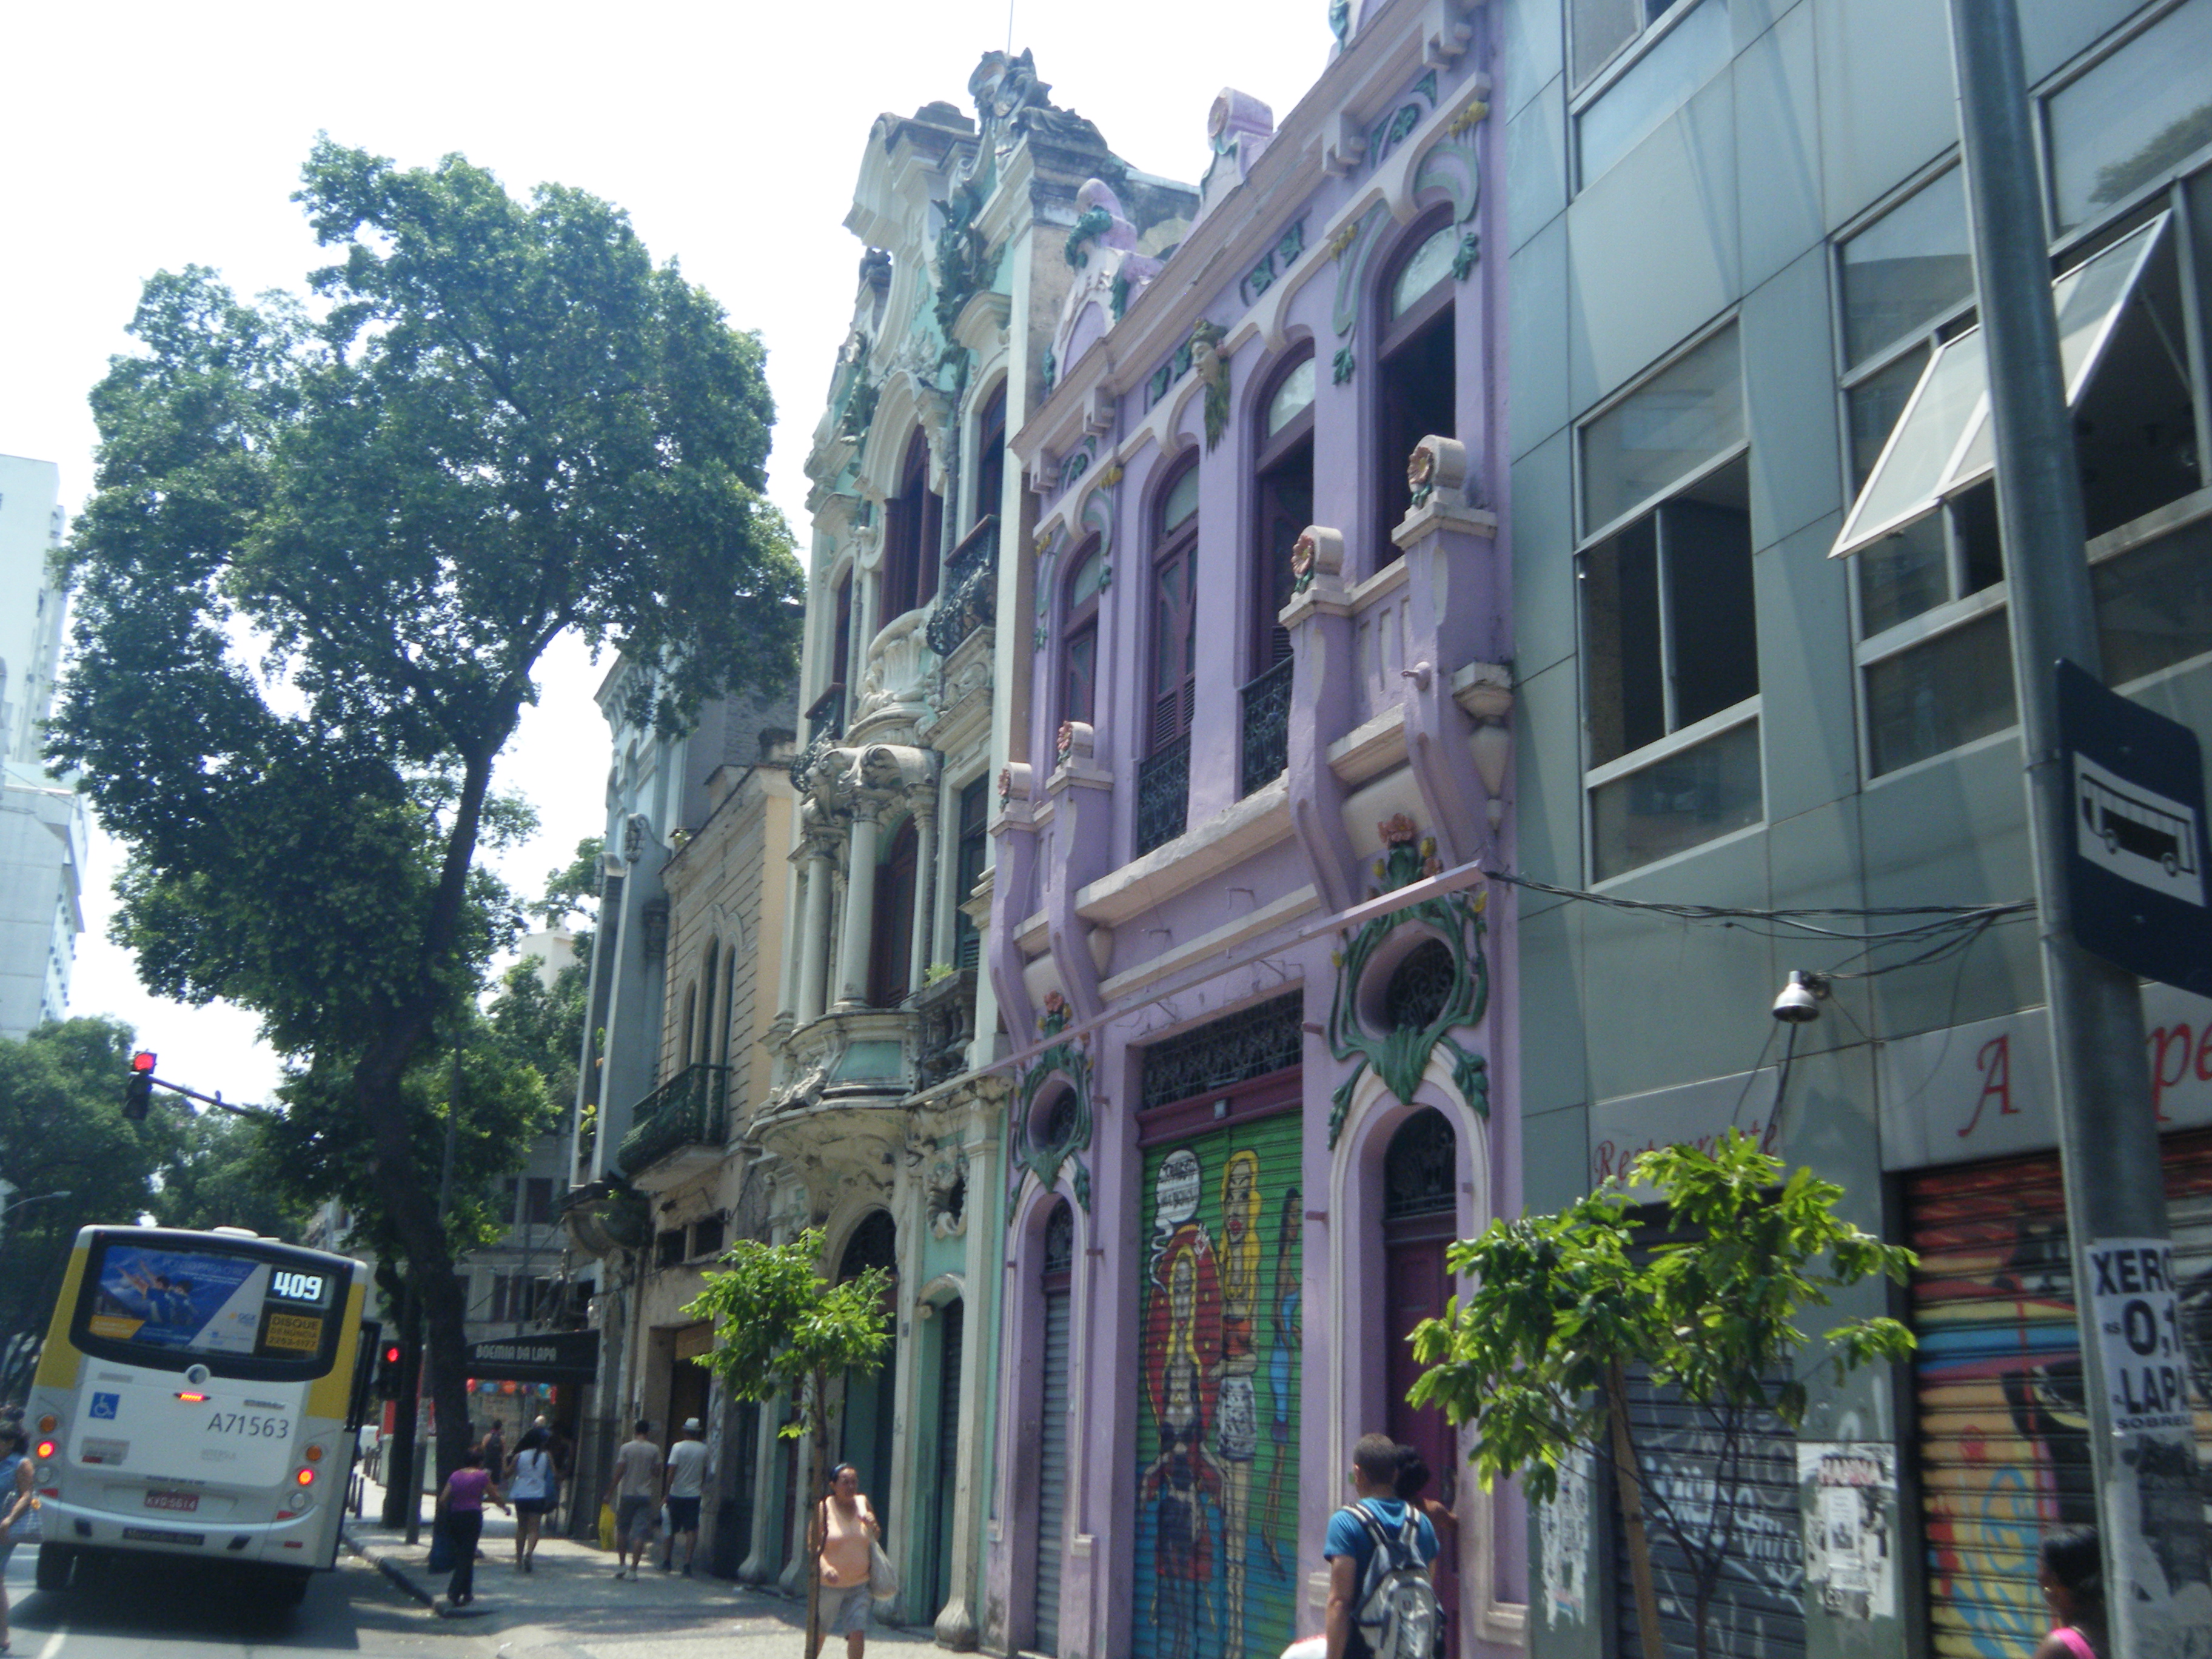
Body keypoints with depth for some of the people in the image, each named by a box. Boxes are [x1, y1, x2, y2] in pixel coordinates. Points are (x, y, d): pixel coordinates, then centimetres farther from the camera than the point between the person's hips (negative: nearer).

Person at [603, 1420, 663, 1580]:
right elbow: (657, 1473, 1)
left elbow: (619, 1473, -6)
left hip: (627, 1495, 0)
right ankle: (633, 1569, -7)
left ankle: (621, 1564, 15)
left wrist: (610, 1494, 0)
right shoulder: (654, 1450, -1)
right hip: (645, 1496, 0)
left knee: (622, 1530, 15)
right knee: (640, 1534, -1)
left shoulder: (626, 1448, -4)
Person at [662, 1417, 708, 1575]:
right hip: (694, 1495, 1)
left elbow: (671, 1473, -11)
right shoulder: (704, 1449, 1)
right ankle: (687, 1565, -10)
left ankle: (667, 1562, 24)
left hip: (676, 1495, -1)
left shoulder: (678, 1447, -7)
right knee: (692, 1531, -1)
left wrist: (666, 1494, -6)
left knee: (671, 1530, 13)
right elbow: (705, 1474, 10)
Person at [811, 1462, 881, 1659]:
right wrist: (825, 1568, -27)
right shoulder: (824, 1508, -8)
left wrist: (872, 1525, -7)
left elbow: (876, 1538, 16)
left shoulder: (862, 1503, 4)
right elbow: (813, 1543, -10)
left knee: (858, 1634, -8)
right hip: (829, 1584, -2)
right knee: (819, 1633, 13)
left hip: (859, 1585, 3)